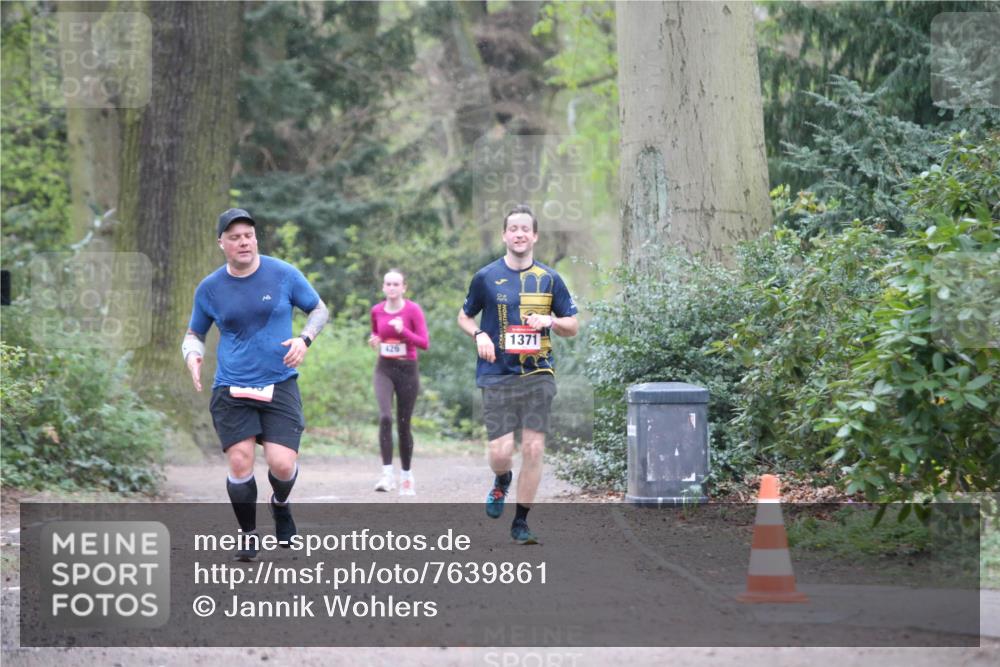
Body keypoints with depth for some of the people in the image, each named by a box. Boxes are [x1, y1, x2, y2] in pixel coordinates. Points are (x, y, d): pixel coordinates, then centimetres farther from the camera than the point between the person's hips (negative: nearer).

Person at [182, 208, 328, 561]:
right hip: (231, 390, 1)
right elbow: (194, 333, 17)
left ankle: (280, 505, 24)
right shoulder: (209, 288, 3)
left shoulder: (284, 275, 0)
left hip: (279, 386, -1)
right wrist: (193, 355, -6)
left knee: (282, 464, -13)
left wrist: (305, 339, -7)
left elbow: (319, 309, 12)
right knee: (240, 463, -10)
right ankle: (248, 534, 13)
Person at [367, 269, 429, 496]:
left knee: (403, 425, 6)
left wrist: (404, 331, -25)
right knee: (385, 417, -20)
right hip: (384, 369, 2)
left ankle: (406, 477, 23)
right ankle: (387, 474, -22)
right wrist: (375, 343, 1)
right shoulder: (377, 311, 4)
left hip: (407, 370, -2)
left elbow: (424, 343, -11)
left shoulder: (413, 310, -7)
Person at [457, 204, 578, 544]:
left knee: (533, 448, -5)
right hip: (497, 375, -1)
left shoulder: (549, 279, 7)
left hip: (537, 375, 1)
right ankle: (502, 481, 27)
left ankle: (521, 522, 8)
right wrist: (479, 334, -5)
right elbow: (464, 316, 16)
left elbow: (573, 326, 13)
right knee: (501, 450, -10)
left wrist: (550, 320, -9)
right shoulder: (486, 277, 3)